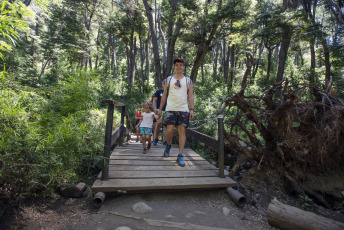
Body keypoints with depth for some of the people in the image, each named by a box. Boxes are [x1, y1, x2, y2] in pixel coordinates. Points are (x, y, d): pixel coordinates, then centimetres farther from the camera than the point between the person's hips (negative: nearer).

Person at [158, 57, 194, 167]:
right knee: (169, 130, -7)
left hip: (183, 109, 0)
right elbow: (164, 95, 12)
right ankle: (168, 145, 24)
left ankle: (180, 156, 2)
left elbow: (190, 96, 7)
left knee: (182, 131, -4)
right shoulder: (168, 80, 13)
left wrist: (192, 109, -5)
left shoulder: (188, 81, 13)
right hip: (171, 109, 0)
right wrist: (160, 109, 8)